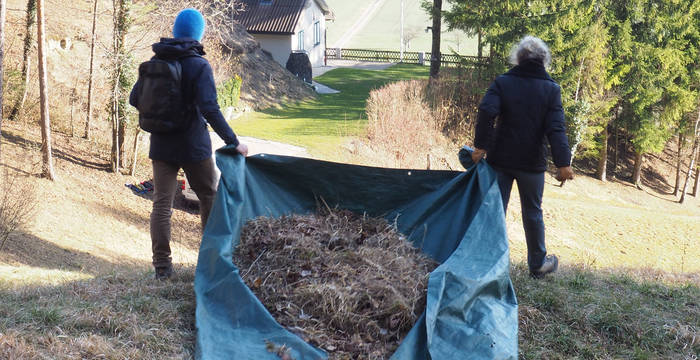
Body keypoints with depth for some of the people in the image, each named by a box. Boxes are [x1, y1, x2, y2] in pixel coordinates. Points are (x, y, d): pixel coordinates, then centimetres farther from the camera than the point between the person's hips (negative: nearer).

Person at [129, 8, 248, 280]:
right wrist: (233, 142, -20)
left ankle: (162, 265, 2)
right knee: (209, 197, 14)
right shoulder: (199, 66, -13)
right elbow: (210, 110, -23)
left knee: (161, 203, 5)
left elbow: (134, 99, 9)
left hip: (161, 146, 4)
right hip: (193, 147, -4)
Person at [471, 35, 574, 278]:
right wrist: (563, 163, -11)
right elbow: (556, 129, -9)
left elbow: (486, 112, -17)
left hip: (500, 159, 0)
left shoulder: (502, 83, -1)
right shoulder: (551, 89, 0)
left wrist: (480, 145, -15)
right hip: (532, 163, 0)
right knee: (532, 213, 13)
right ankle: (538, 264, 25)